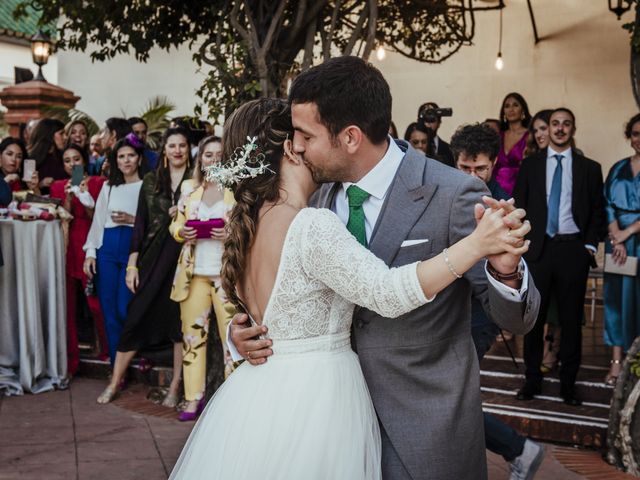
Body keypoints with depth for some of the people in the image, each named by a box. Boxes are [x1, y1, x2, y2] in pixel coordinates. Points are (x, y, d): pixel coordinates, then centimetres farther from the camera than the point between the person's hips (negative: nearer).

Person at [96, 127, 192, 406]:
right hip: (153, 257, 2)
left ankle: (175, 386, 14)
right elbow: (140, 223, 7)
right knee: (136, 317, 2)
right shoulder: (151, 181, 8)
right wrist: (132, 264, 3)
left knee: (180, 320, 3)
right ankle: (116, 380, 15)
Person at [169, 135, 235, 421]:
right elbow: (176, 224, 17)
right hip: (193, 272, 4)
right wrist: (182, 232, -5)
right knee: (192, 333, 8)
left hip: (227, 273, -4)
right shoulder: (189, 188, 12)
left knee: (232, 334, -6)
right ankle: (193, 398, 17)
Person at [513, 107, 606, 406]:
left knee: (571, 319, 5)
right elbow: (519, 207, 7)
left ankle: (568, 382, 14)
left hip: (573, 249, 0)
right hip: (538, 248, 0)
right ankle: (532, 378, 16)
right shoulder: (530, 165, 8)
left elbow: (598, 211, 8)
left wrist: (590, 245, -1)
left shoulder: (589, 168, 7)